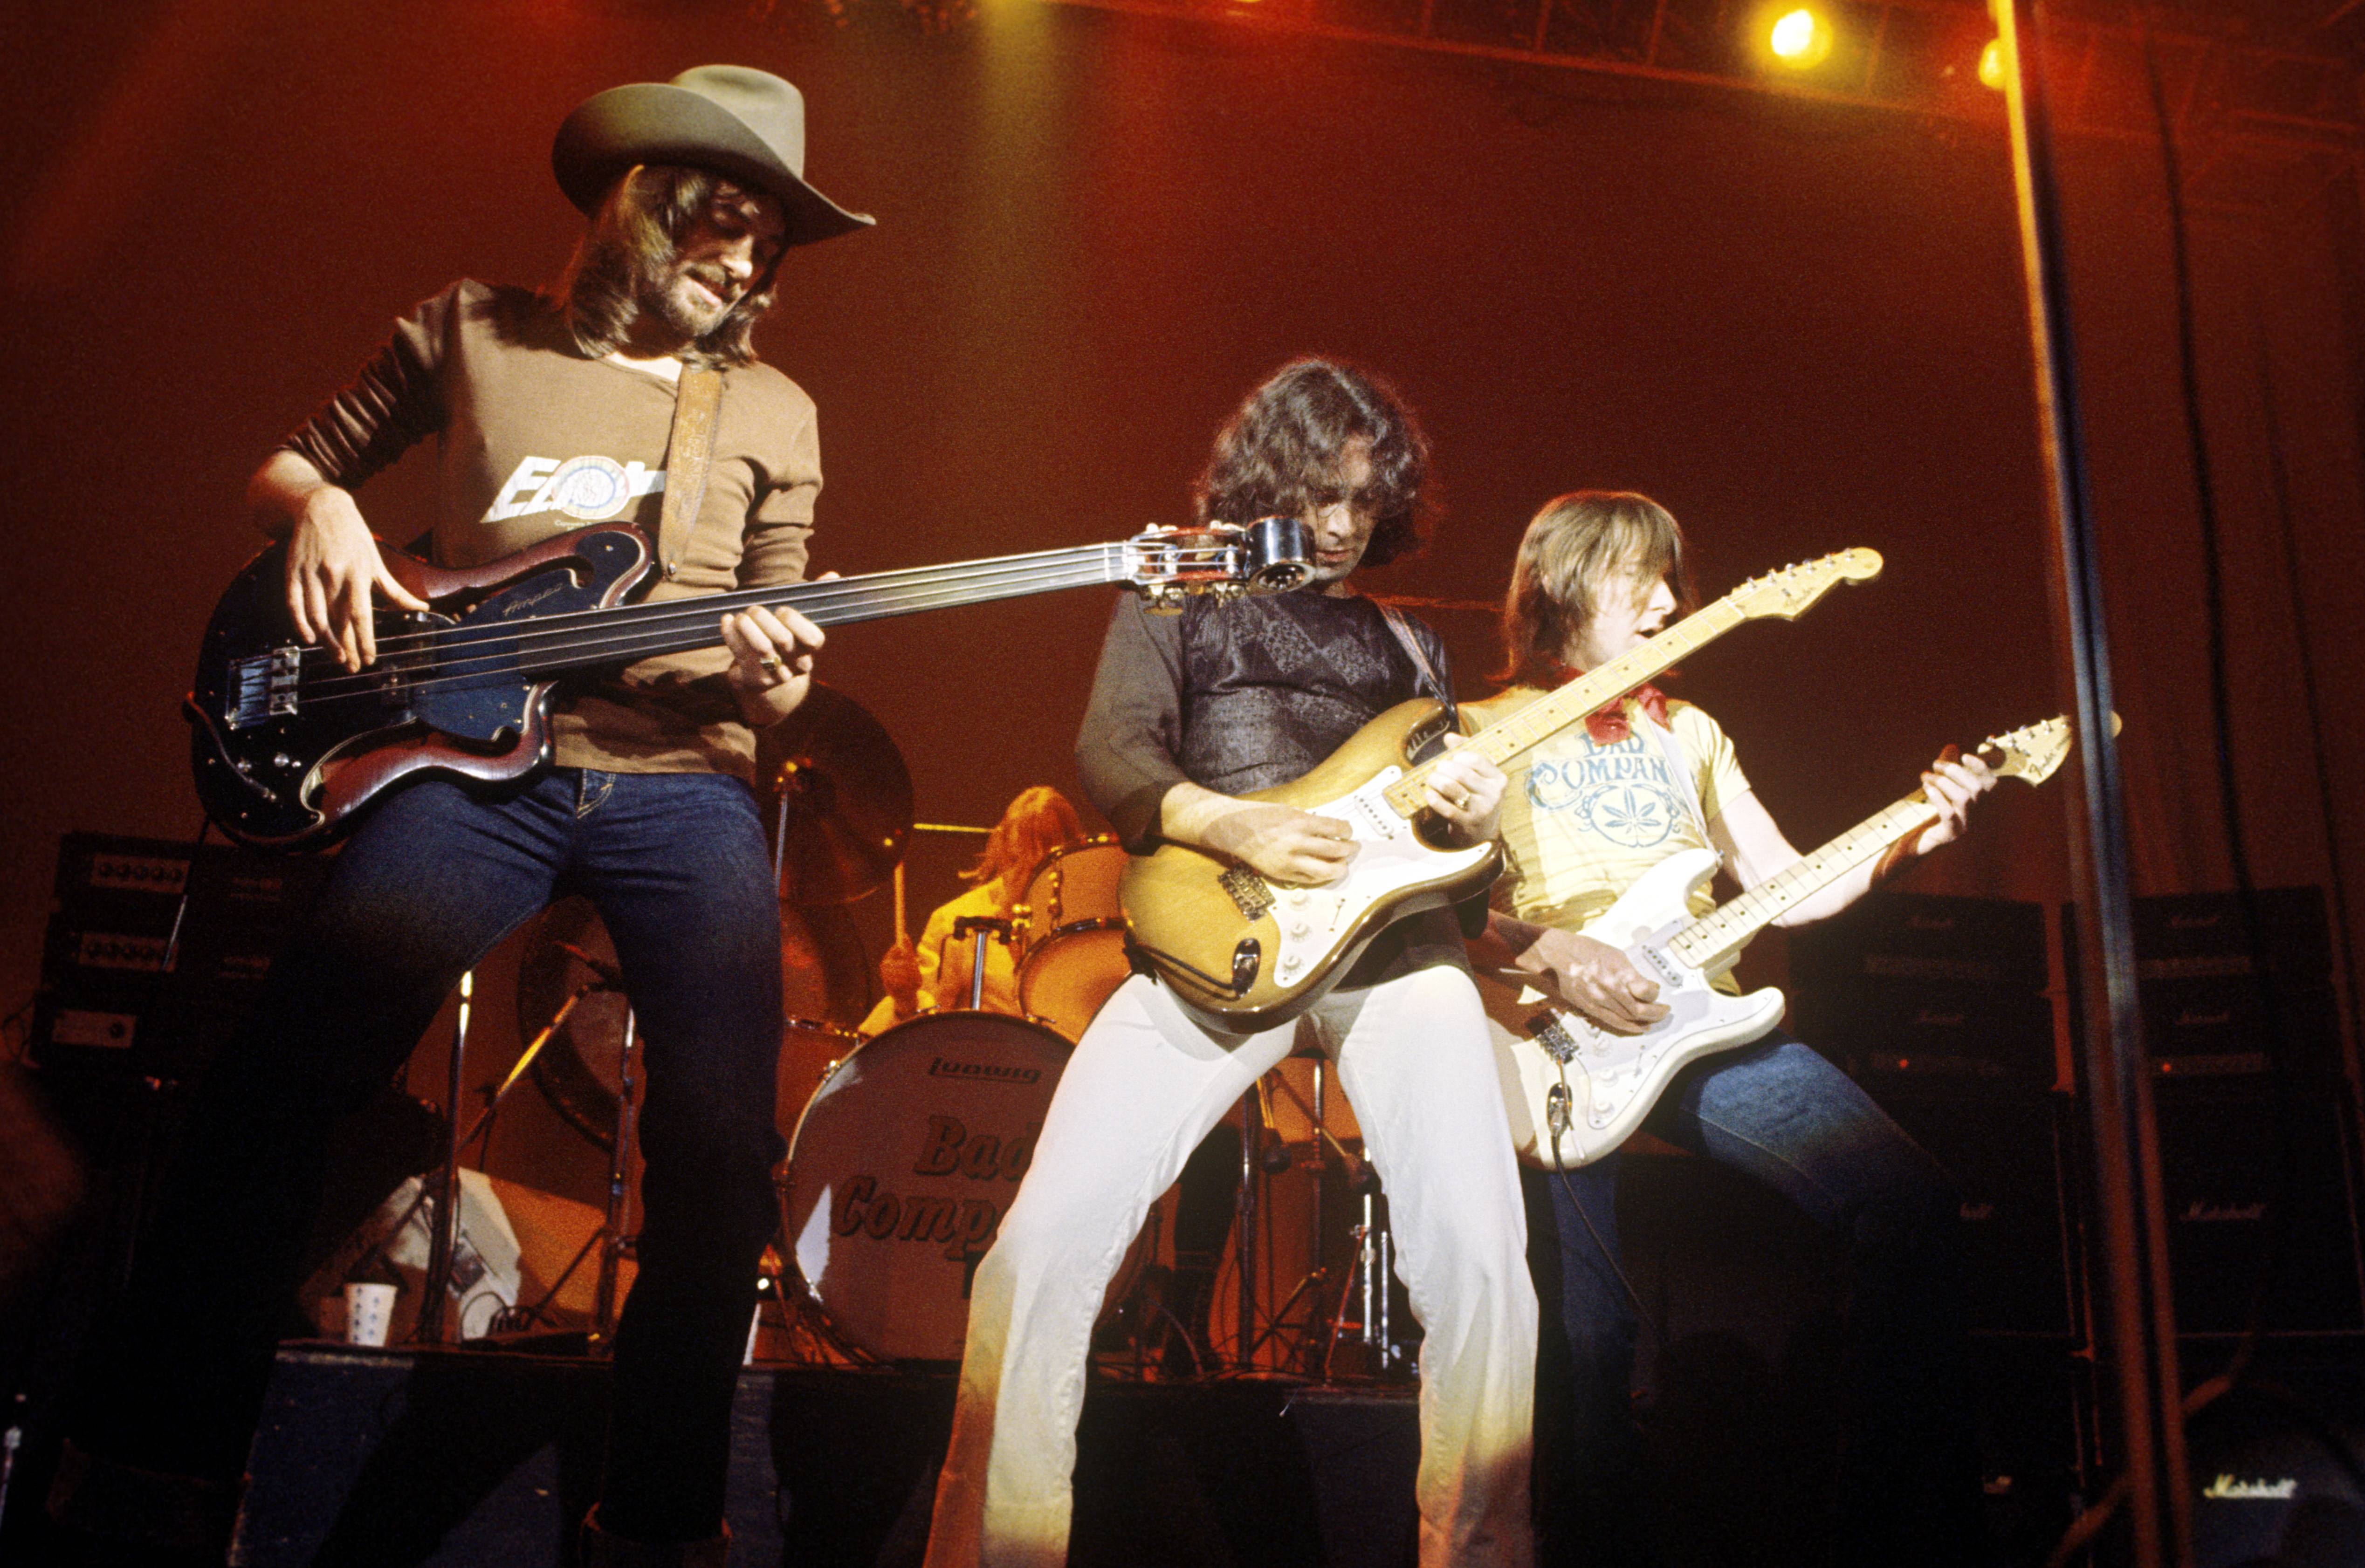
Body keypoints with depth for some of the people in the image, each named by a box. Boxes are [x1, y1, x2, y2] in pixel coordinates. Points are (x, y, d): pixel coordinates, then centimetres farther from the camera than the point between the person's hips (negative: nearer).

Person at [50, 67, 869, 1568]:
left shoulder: (773, 413, 15)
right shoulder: (470, 331, 13)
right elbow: (292, 462, 22)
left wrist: (771, 682, -8)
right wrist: (323, 507, -2)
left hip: (683, 781, 1)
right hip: (476, 761, 0)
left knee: (723, 1149, -11)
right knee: (282, 1077, -16)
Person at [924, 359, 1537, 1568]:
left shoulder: (1409, 640, 25)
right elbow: (1110, 751, 1)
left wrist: (1474, 812, 0)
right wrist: (1234, 826, -16)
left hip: (1394, 942, 3)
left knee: (1479, 1261, -16)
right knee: (1045, 1241, -16)